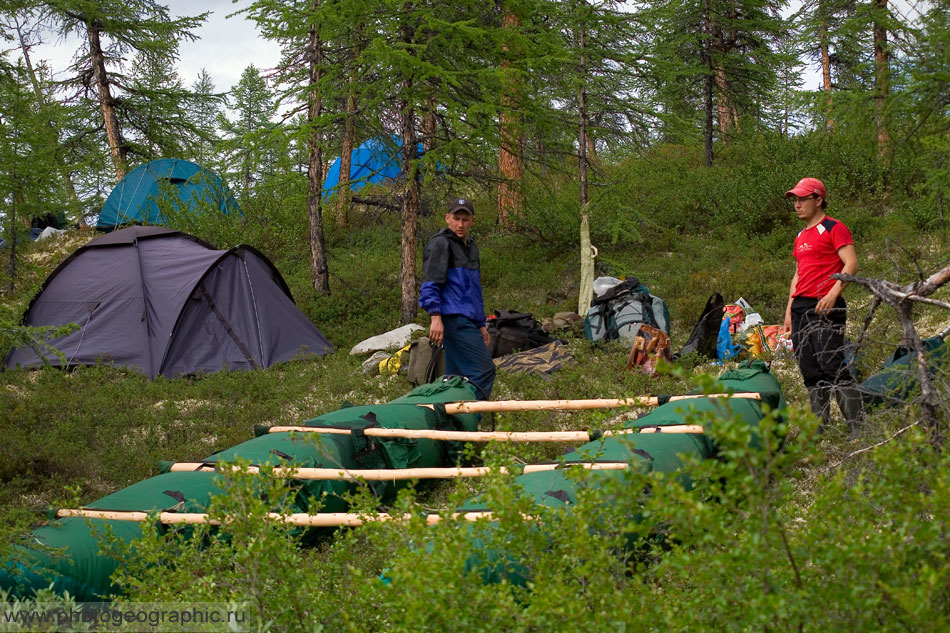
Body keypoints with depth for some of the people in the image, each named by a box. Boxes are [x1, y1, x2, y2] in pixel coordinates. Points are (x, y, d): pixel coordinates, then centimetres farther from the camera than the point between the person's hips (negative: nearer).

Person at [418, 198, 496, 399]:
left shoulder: (471, 247, 24)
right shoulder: (440, 244, -5)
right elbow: (430, 284, -14)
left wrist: (481, 325, 29)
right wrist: (435, 317, -25)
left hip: (467, 322, 9)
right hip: (454, 320, -9)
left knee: (457, 376, 8)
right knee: (484, 370, -16)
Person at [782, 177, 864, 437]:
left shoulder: (834, 228, -3)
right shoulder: (801, 236, 21)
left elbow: (851, 263, -12)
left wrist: (833, 294, -23)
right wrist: (789, 311, 19)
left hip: (825, 307, -8)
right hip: (800, 307, 8)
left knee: (832, 365, -16)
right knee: (810, 372, 6)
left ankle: (857, 426, -14)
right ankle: (820, 425, 10)